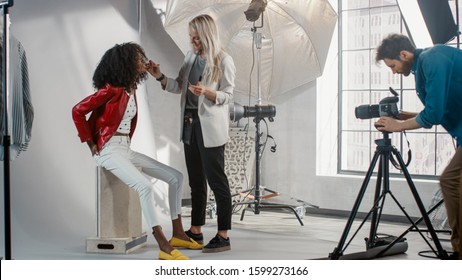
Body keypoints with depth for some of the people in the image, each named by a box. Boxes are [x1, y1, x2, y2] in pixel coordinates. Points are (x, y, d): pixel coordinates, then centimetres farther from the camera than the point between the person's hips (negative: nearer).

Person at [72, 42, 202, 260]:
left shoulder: (131, 88, 11)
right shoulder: (111, 89, -14)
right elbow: (78, 111, -14)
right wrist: (91, 145, -11)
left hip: (126, 149, 9)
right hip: (108, 151, -9)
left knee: (176, 177, 2)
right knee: (145, 186, -31)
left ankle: (178, 234, 8)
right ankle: (163, 247, -28)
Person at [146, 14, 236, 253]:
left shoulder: (224, 61, -9)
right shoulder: (191, 57, 11)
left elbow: (228, 96, -12)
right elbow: (179, 87, 12)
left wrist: (206, 92, -28)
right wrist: (159, 77, -1)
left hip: (210, 127, -7)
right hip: (189, 124, 7)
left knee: (216, 180, -4)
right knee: (196, 180, 13)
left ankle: (223, 236, 2)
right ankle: (196, 231, 23)